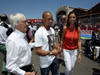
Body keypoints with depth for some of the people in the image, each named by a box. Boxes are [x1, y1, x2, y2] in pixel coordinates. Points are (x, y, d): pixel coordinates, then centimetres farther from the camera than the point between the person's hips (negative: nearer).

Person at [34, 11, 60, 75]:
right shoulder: (39, 32, -22)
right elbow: (38, 51, -22)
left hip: (54, 59, 7)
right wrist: (51, 52, -30)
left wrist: (56, 46, -6)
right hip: (45, 63, -7)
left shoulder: (52, 30, 4)